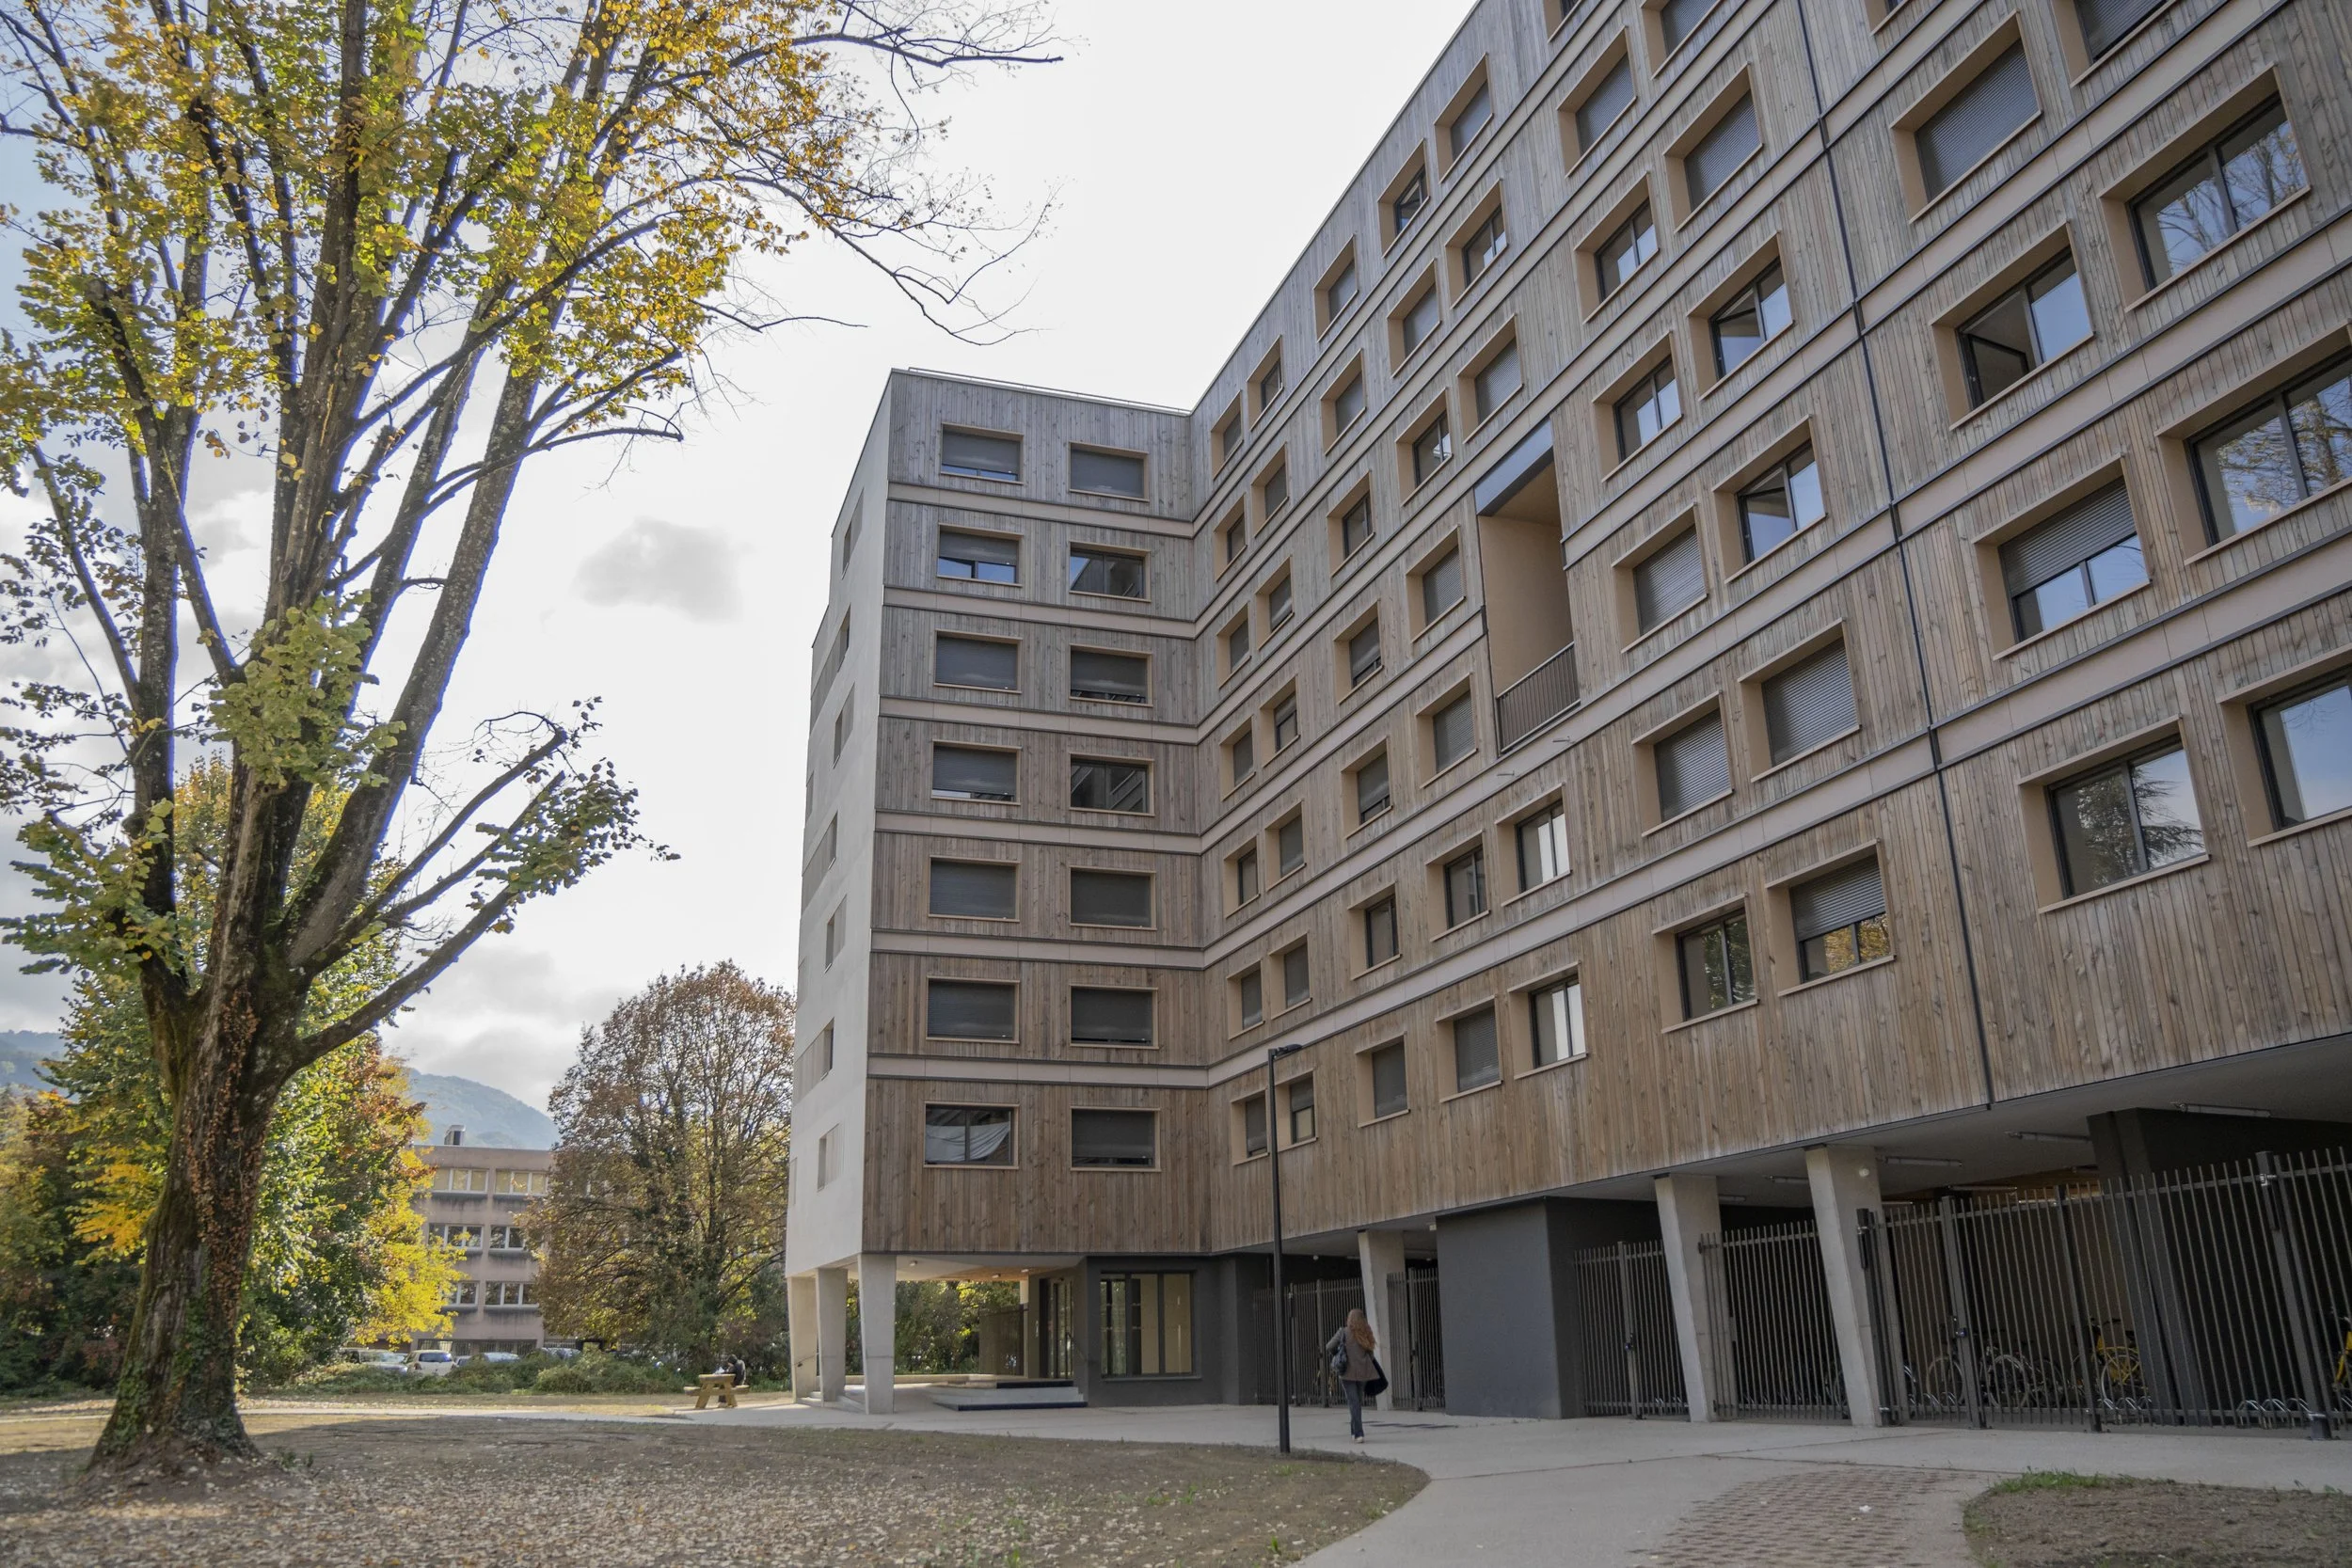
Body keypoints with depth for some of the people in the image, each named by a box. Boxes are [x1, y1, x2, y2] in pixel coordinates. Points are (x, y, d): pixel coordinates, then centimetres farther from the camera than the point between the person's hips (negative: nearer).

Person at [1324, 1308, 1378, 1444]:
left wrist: (1336, 1355, 17)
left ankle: (1358, 1433, -13)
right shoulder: (1366, 1332, 1)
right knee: (1359, 1400, 17)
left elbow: (1329, 1348, -2)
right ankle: (1354, 1431, 26)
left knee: (1353, 1401, -2)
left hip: (1348, 1371, -3)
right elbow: (1370, 1354, 3)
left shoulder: (1344, 1332, -6)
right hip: (1363, 1371, 3)